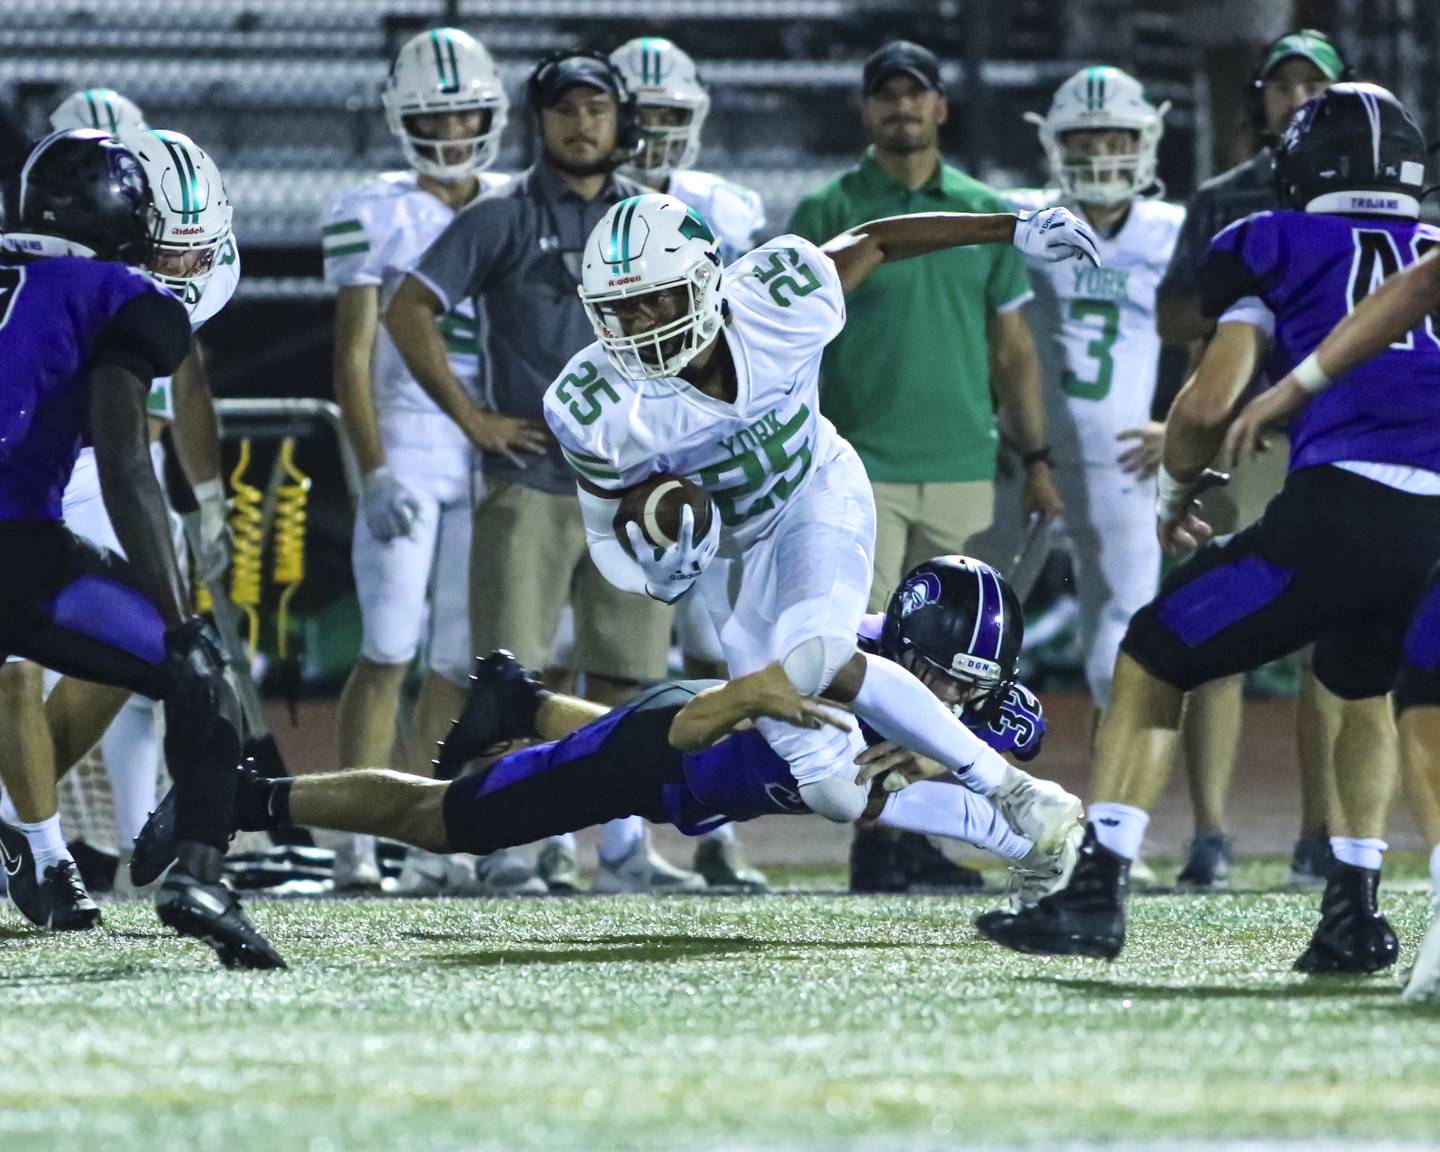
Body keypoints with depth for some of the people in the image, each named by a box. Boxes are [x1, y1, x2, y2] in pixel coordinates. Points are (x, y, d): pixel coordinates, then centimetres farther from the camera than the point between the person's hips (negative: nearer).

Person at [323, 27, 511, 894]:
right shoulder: (376, 216, -1)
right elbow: (353, 357, -4)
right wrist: (374, 472, -13)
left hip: (493, 457, 4)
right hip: (406, 446, -4)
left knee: (460, 660, 5)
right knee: (390, 652, -10)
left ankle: (431, 846, 9)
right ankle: (356, 841, -7)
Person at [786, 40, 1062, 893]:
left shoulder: (985, 214, 11)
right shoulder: (829, 214, 1)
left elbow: (1013, 348, 15)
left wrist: (1038, 460, 11)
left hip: (963, 469, 3)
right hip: (864, 465, -3)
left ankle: (917, 831, 11)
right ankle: (875, 834, -7)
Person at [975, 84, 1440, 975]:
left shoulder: (1285, 250, 15)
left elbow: (1209, 404, 7)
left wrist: (1175, 491, 27)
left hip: (1342, 509, -4)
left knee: (1153, 661, 15)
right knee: (1365, 689, 34)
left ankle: (1099, 890, 6)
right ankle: (1355, 910, 22)